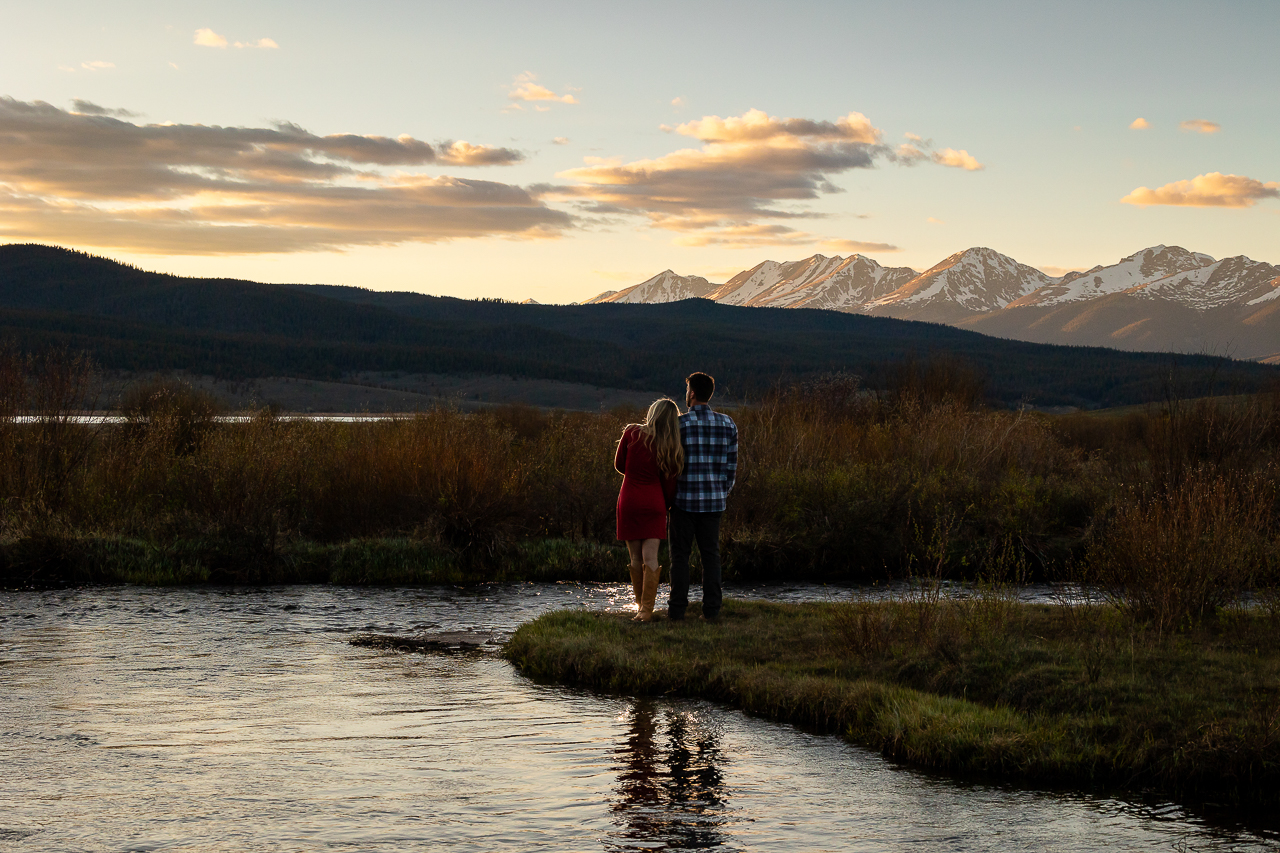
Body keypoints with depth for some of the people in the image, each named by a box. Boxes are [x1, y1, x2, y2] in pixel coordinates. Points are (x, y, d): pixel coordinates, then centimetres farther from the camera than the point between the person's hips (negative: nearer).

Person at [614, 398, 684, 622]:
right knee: (650, 557, -2)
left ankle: (641, 606, 17)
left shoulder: (632, 433, -6)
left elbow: (619, 464, 5)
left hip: (629, 500, 0)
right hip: (654, 503, 0)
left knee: (636, 558, 9)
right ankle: (646, 610, -9)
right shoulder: (672, 449, -4)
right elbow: (669, 485, 0)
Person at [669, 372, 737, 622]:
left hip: (684, 499, -3)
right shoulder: (727, 424, 2)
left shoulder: (678, 424, -10)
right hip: (713, 502, 3)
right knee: (710, 555, 8)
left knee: (680, 555, 5)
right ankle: (711, 608, 5)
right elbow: (731, 463, 5)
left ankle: (677, 607, 3)